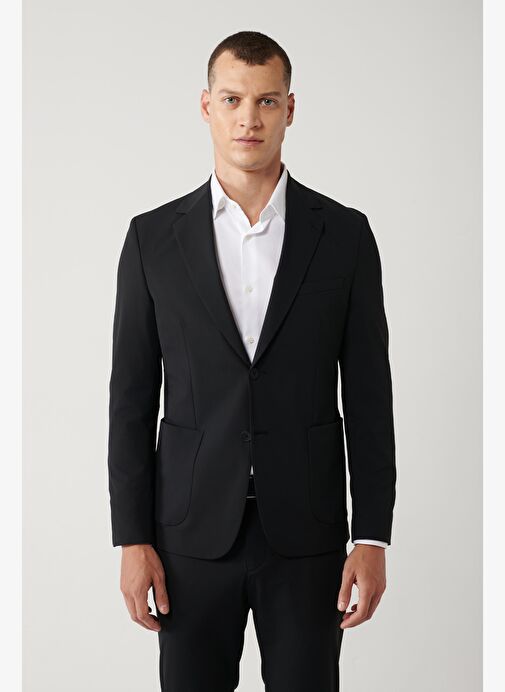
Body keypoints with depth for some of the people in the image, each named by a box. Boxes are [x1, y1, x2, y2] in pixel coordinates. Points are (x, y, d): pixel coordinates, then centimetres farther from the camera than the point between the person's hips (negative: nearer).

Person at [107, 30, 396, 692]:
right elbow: (132, 397, 1)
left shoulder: (344, 235, 0)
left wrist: (372, 538, -4)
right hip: (192, 533, 0)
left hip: (306, 532, 0)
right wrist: (133, 539, -4)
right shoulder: (153, 237, 1)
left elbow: (368, 395, 1)